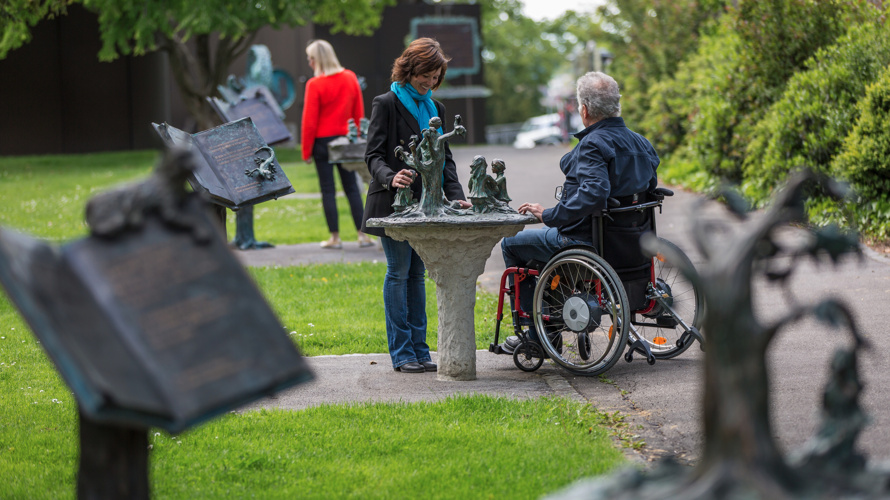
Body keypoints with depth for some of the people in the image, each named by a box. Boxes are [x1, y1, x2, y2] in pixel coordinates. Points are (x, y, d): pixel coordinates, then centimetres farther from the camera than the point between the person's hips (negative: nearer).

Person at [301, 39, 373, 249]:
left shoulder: (315, 84, -12)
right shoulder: (350, 78, 3)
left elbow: (309, 121, -10)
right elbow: (359, 113, 10)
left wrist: (306, 151, -3)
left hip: (323, 141, -4)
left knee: (328, 190, 1)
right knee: (351, 187, 8)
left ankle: (335, 237, 2)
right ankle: (362, 234, 4)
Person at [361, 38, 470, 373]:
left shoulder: (435, 109, 15)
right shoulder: (386, 104, -4)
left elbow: (445, 158, 15)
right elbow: (373, 155, -9)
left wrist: (455, 196, 0)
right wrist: (390, 178, -30)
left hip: (426, 204, 6)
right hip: (394, 204, -6)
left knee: (417, 275, 8)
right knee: (399, 274, -3)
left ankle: (419, 349, 11)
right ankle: (402, 353, 0)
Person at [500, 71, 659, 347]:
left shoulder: (593, 145, -23)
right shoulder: (640, 142, 4)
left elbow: (593, 194, -37)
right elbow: (650, 186, 14)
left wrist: (549, 215, -29)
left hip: (584, 241, -9)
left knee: (511, 244, 12)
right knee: (541, 236, 32)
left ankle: (537, 332, 15)